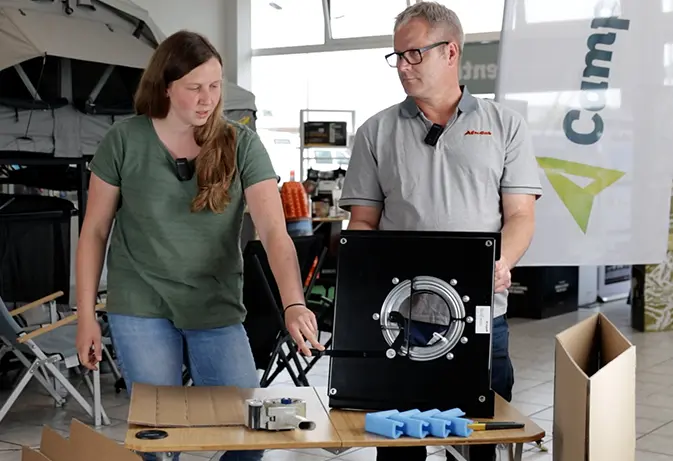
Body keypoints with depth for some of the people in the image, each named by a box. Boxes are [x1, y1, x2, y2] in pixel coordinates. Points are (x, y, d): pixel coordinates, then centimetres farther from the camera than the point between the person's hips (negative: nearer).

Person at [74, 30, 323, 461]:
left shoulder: (241, 144, -6)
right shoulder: (125, 140, -5)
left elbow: (275, 231, -15)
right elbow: (95, 231, 2)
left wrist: (294, 304, -30)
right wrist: (86, 315, 1)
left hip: (218, 309, 1)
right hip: (142, 310, -1)